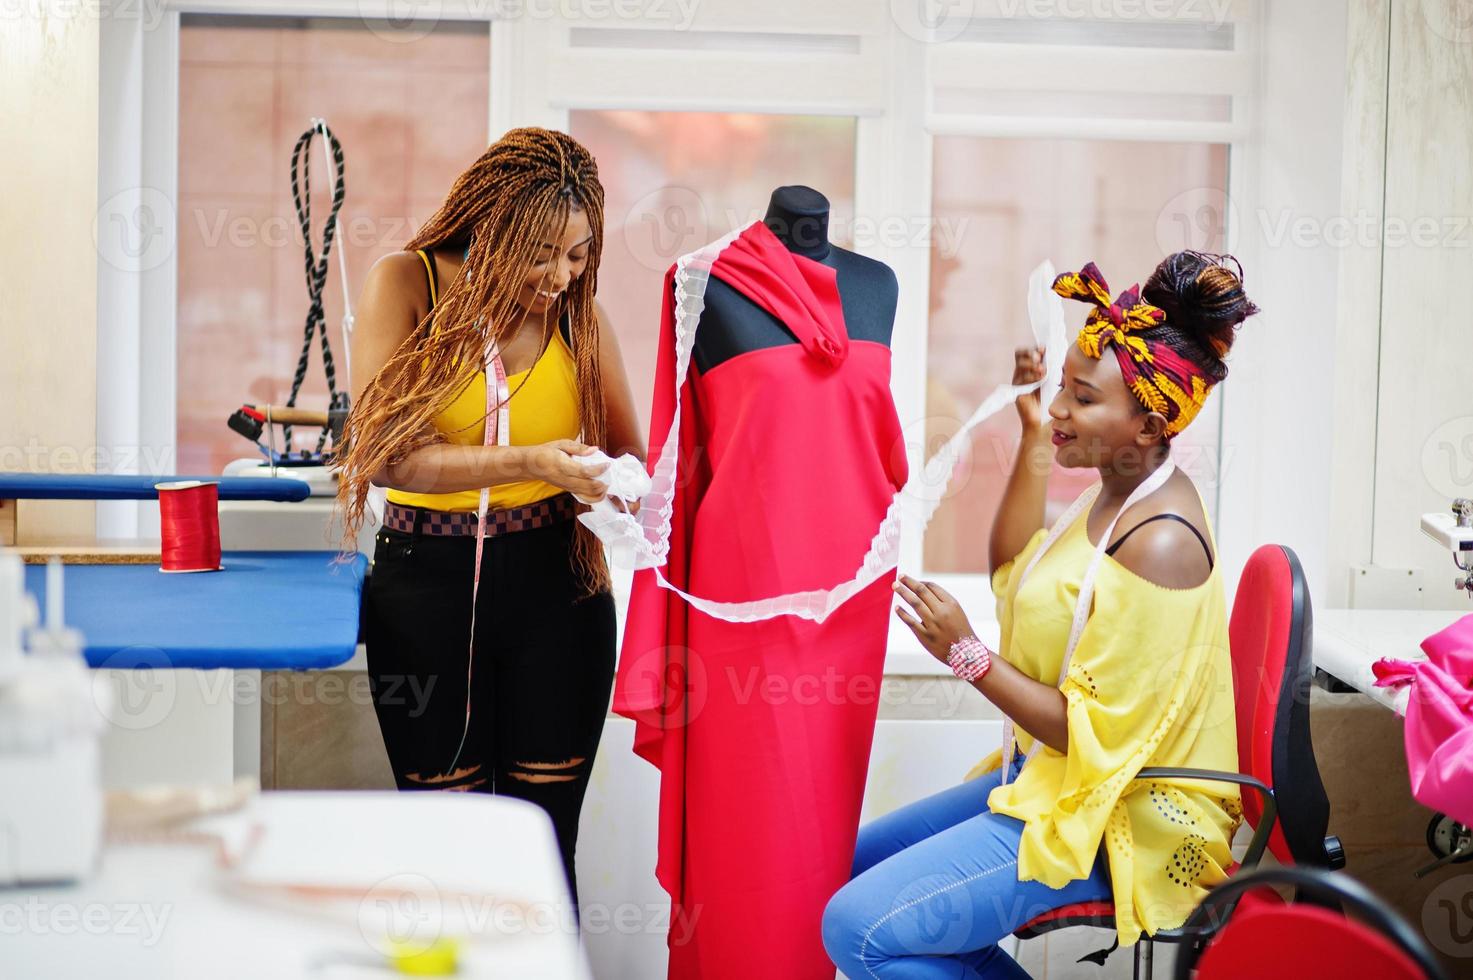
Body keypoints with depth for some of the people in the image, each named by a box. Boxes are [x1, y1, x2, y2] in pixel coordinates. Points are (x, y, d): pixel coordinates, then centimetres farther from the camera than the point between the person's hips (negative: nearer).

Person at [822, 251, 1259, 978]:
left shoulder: (1160, 543, -25)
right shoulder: (1116, 491, 3)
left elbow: (1093, 735, -24)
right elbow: (1013, 574, 13)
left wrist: (967, 654, -18)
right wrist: (1034, 440, 4)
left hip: (1117, 823, -10)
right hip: (1046, 777, 10)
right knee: (855, 863, 17)